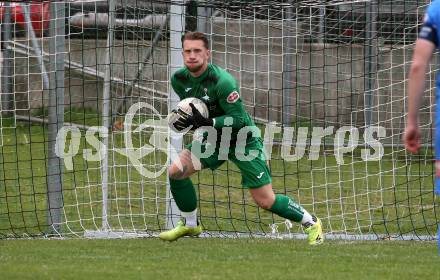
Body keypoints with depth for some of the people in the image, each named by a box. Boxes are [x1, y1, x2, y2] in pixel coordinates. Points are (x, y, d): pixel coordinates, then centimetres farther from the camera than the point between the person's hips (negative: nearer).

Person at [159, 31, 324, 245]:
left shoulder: (222, 81, -29)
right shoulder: (179, 79, -8)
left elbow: (238, 119, -27)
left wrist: (207, 123, -38)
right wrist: (184, 119, -11)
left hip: (243, 139, -6)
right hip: (213, 139, 6)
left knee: (265, 201, -7)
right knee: (175, 170, -13)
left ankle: (310, 222, 17)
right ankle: (190, 225, 7)